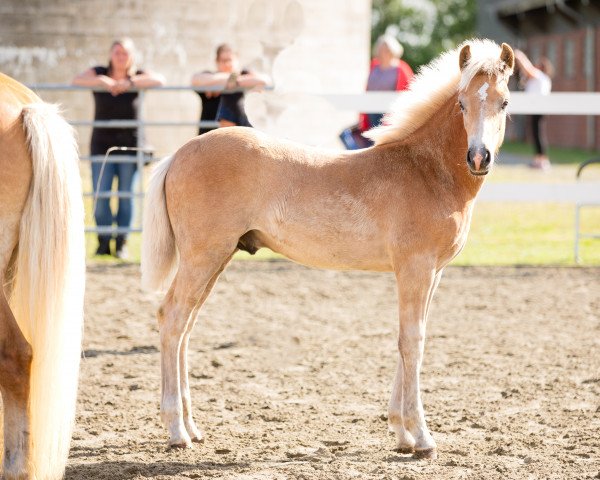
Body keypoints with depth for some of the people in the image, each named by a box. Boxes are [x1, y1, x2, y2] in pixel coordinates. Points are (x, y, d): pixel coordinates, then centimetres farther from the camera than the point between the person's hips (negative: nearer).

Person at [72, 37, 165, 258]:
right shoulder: (100, 74, 2)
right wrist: (102, 81, -29)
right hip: (102, 144, 0)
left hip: (130, 145, 0)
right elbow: (77, 80, -14)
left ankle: (122, 243, 8)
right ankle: (103, 242, 5)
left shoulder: (138, 76, 1)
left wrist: (129, 83, -24)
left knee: (126, 196, 1)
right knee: (100, 196, -4)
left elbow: (159, 80, -17)